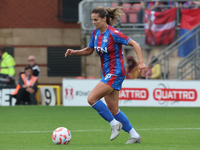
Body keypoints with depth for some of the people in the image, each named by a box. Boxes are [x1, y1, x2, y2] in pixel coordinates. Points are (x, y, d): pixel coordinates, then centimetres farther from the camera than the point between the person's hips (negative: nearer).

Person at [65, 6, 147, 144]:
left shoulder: (113, 33, -18)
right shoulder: (96, 33, 6)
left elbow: (135, 44, -16)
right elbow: (89, 50, 20)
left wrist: (141, 63, -25)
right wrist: (74, 52, 2)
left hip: (115, 73, -9)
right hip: (107, 74, 9)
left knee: (91, 99, -16)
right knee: (113, 109, 9)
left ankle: (114, 124, -2)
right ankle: (134, 136, 18)